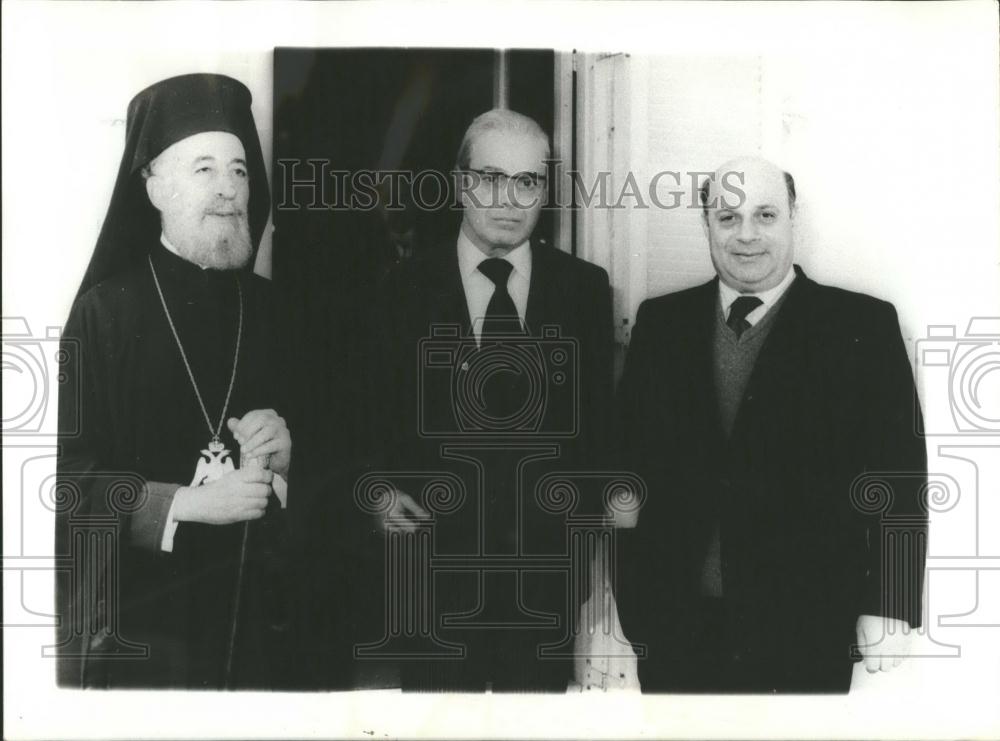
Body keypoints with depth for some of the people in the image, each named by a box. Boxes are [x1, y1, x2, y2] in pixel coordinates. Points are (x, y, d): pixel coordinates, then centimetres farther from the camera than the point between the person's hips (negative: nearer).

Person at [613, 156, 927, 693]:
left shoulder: (863, 326, -2)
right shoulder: (661, 322, 6)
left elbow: (898, 472, -3)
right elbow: (627, 453, 7)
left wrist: (888, 609, -8)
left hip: (805, 634, -2)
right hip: (674, 625, 2)